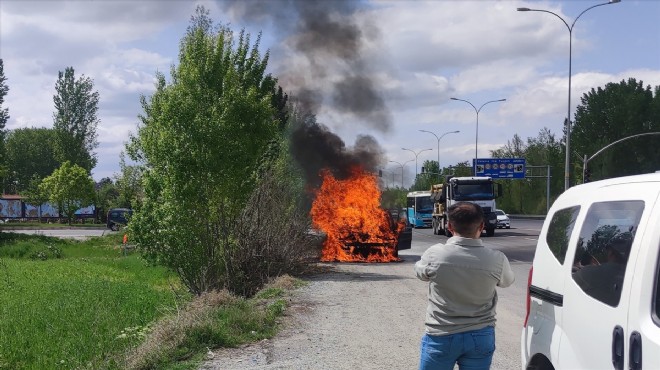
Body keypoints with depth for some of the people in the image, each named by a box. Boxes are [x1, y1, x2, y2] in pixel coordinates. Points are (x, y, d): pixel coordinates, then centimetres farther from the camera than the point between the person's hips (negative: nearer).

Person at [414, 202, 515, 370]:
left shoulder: (435, 255, -15)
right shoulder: (496, 259, -12)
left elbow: (420, 272, 7)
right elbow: (507, 281, 11)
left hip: (441, 337, -1)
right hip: (481, 337, 1)